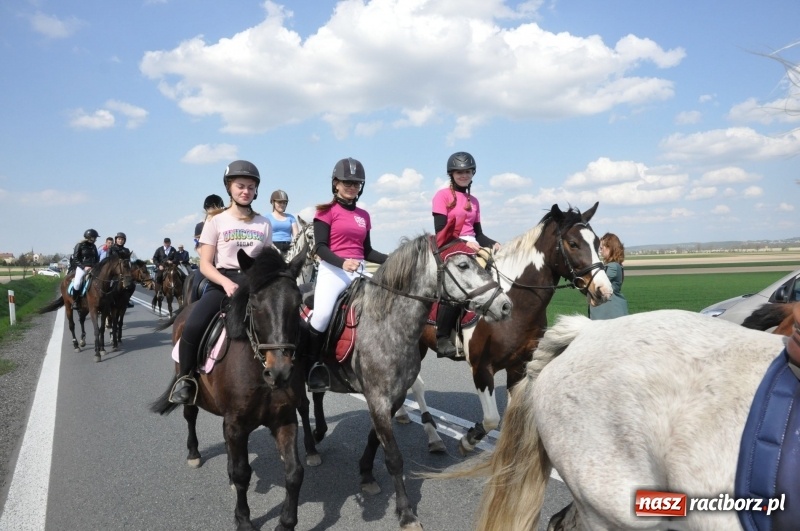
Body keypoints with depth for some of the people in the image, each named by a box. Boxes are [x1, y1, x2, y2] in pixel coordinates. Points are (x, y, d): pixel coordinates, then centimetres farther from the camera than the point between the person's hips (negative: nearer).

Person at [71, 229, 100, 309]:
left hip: (92, 268, 5)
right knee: (77, 283, -26)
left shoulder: (94, 246, 12)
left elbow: (97, 258, 19)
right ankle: (75, 301, -8)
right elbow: (75, 258, -5)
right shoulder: (79, 245, -2)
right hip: (81, 267, -5)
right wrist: (84, 267, -15)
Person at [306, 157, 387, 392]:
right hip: (333, 271, -6)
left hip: (359, 272, 6)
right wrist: (342, 262, -25)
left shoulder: (364, 215, 17)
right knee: (322, 314, -28)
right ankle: (314, 363, -7)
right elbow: (320, 247, -8)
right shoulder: (327, 211, 2)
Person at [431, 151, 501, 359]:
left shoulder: (473, 201, 20)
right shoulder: (443, 196, 0)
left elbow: (478, 233, 16)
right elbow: (440, 232, -10)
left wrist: (493, 244, -3)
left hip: (471, 250, 7)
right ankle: (442, 338, -18)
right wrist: (464, 243, -22)